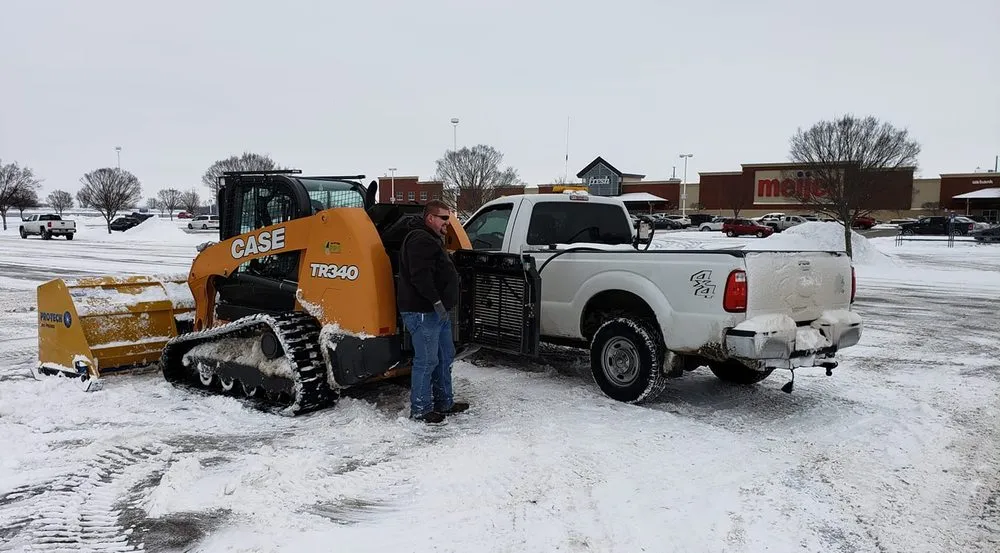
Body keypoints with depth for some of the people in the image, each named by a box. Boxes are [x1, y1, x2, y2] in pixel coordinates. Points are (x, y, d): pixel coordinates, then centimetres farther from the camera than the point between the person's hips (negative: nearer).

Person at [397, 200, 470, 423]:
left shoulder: (432, 240, 22)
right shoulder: (420, 240, -15)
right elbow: (420, 275, -26)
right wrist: (436, 301, -27)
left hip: (437, 312, 11)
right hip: (423, 312, -11)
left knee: (445, 357, 17)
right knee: (426, 361, -6)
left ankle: (444, 402, 27)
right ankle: (420, 410, 4)